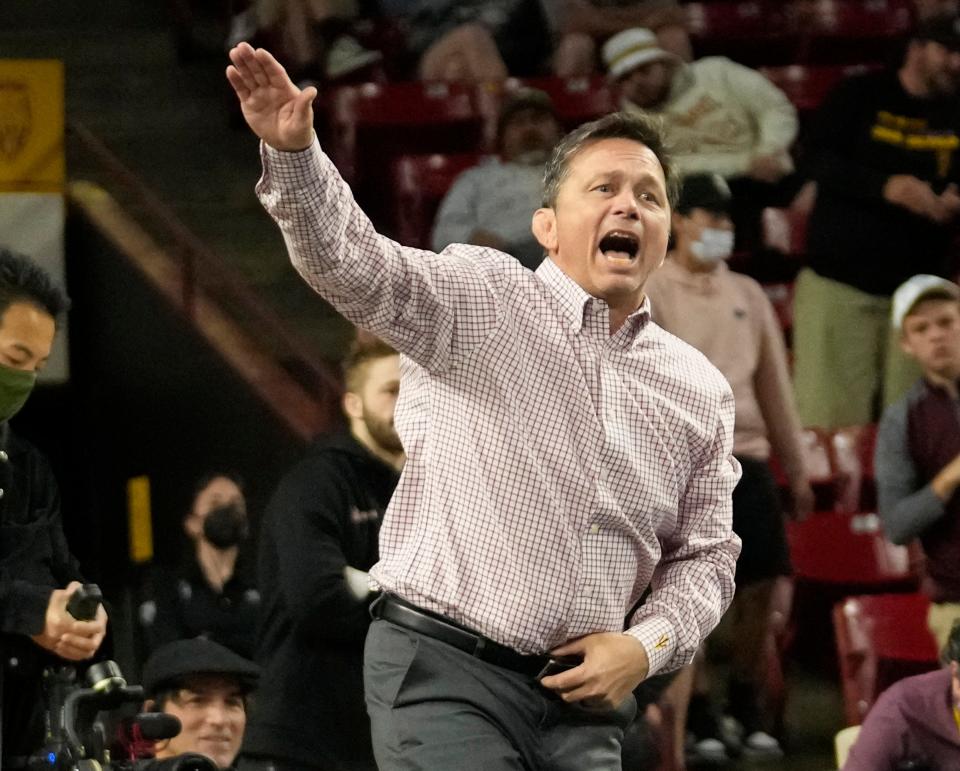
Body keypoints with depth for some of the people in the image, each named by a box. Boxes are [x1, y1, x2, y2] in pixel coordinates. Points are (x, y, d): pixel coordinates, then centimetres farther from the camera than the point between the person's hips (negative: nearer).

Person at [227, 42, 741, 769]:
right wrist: (294, 154, -38)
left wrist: (646, 645, -2)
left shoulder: (700, 390, 11)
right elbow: (354, 266, -20)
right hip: (444, 666, -5)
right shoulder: (480, 299, -3)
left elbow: (706, 554, 17)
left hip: (584, 691, 5)